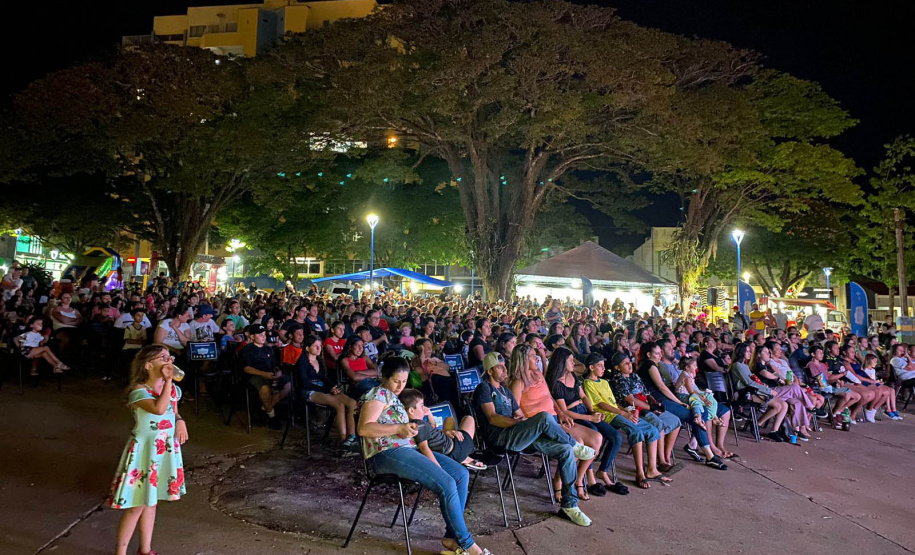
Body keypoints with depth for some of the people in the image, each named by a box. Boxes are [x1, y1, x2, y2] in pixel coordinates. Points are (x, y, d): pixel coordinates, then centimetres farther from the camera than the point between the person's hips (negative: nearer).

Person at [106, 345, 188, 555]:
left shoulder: (173, 389, 1)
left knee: (150, 501, 19)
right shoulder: (139, 391, -21)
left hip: (166, 450, 7)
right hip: (144, 451, -7)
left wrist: (180, 421, -4)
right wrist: (168, 381, -34)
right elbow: (159, 409, -39)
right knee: (137, 505, 2)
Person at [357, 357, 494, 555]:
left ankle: (452, 536, 0)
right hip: (387, 454, -10)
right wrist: (400, 428, -23)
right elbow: (364, 429, -19)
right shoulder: (378, 394, -7)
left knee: (461, 474, -2)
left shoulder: (393, 396, 22)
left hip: (408, 448, 10)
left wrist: (409, 427, 6)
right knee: (447, 484, -22)